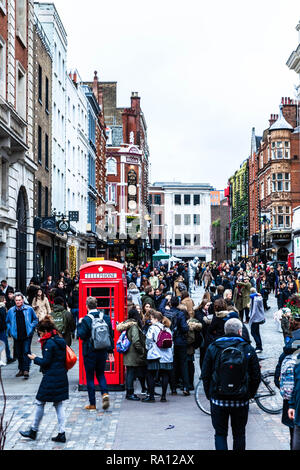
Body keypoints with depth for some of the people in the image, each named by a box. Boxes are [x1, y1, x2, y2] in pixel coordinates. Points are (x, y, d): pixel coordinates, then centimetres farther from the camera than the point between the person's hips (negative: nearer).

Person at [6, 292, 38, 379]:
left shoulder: (29, 309, -1)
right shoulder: (11, 311, 4)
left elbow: (35, 319, 9)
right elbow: (8, 322, 18)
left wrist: (31, 328, -3)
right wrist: (10, 330, 6)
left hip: (27, 335, -3)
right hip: (17, 336, 3)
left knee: (26, 352, -10)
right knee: (19, 354, 10)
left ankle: (26, 370, -8)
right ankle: (21, 370, 22)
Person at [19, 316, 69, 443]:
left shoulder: (49, 343, -16)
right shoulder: (60, 340, 10)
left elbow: (46, 361, -17)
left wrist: (35, 359, 0)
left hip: (51, 378, -8)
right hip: (62, 376, 9)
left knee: (40, 403, 5)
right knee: (59, 405, 10)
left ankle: (33, 431, 17)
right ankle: (62, 433, 8)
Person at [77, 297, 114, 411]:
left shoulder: (86, 319, -15)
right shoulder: (106, 317, 1)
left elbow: (81, 335, -15)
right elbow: (111, 335, 5)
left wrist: (79, 324, -1)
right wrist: (110, 351, 12)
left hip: (89, 352, -4)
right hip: (103, 351, 4)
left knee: (90, 376, 6)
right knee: (100, 373, 20)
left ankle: (92, 404, 9)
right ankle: (105, 393, -4)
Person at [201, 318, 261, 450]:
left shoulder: (213, 348, -3)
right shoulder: (248, 349, -4)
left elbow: (205, 375, 0)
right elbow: (256, 376, -1)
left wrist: (209, 395, 11)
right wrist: (250, 394, 13)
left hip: (218, 400, 0)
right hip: (241, 401, 0)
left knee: (220, 433, 9)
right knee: (239, 434, 14)